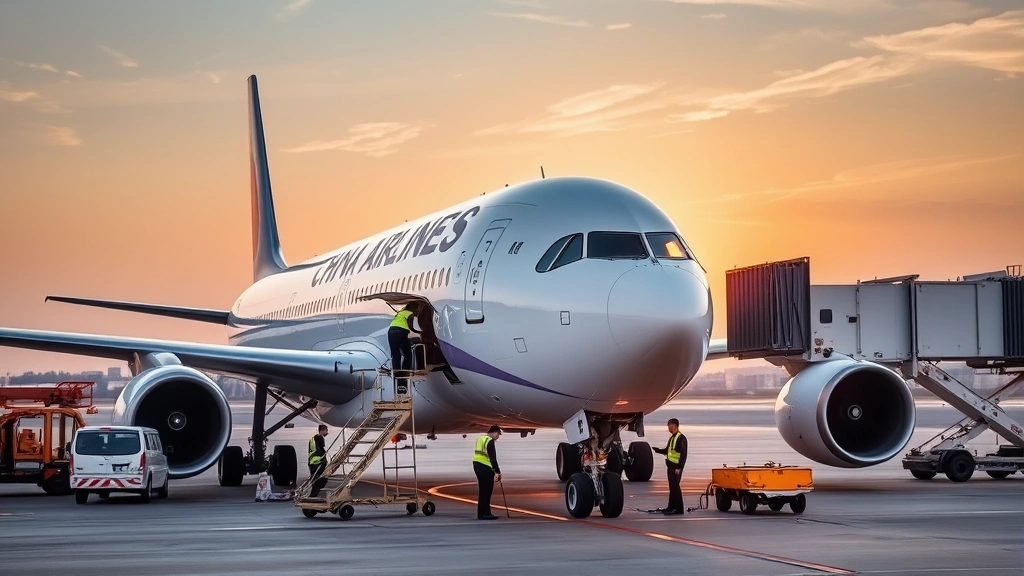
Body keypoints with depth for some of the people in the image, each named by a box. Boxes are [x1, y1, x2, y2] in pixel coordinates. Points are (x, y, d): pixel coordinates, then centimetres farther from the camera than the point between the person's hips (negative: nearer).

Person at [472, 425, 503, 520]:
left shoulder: (480, 439, 18)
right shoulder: (490, 441, -12)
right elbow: (493, 458, -17)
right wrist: (497, 472, -14)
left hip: (477, 465, 10)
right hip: (485, 468, -10)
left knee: (484, 490, 14)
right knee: (486, 491, -6)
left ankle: (485, 513, 17)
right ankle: (484, 513, -6)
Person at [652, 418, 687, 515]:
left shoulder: (681, 438, -13)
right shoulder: (672, 438, 17)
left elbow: (683, 454, -18)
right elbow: (667, 450, 26)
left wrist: (679, 468, -22)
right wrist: (656, 450, 15)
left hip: (676, 467, -9)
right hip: (670, 465, 9)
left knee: (675, 486, -8)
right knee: (672, 487, 12)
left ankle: (678, 509, -4)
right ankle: (671, 508, 18)